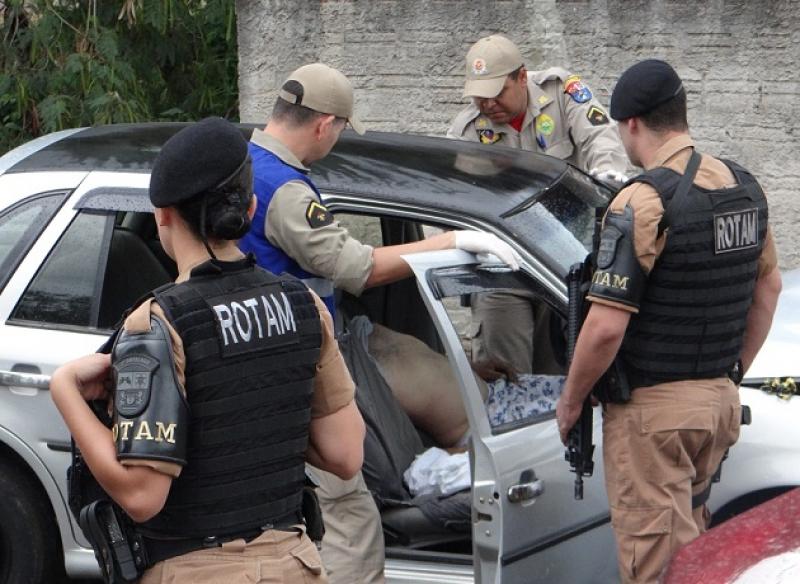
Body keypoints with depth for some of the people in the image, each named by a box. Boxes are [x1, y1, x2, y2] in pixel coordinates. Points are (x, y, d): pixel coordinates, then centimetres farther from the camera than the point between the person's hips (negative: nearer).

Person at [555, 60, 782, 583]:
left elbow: (606, 327, -22)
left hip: (654, 408, -8)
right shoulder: (745, 188, 5)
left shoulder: (644, 201, -20)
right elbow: (769, 287, 17)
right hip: (721, 401, 8)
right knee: (693, 542, 22)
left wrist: (571, 400, -8)